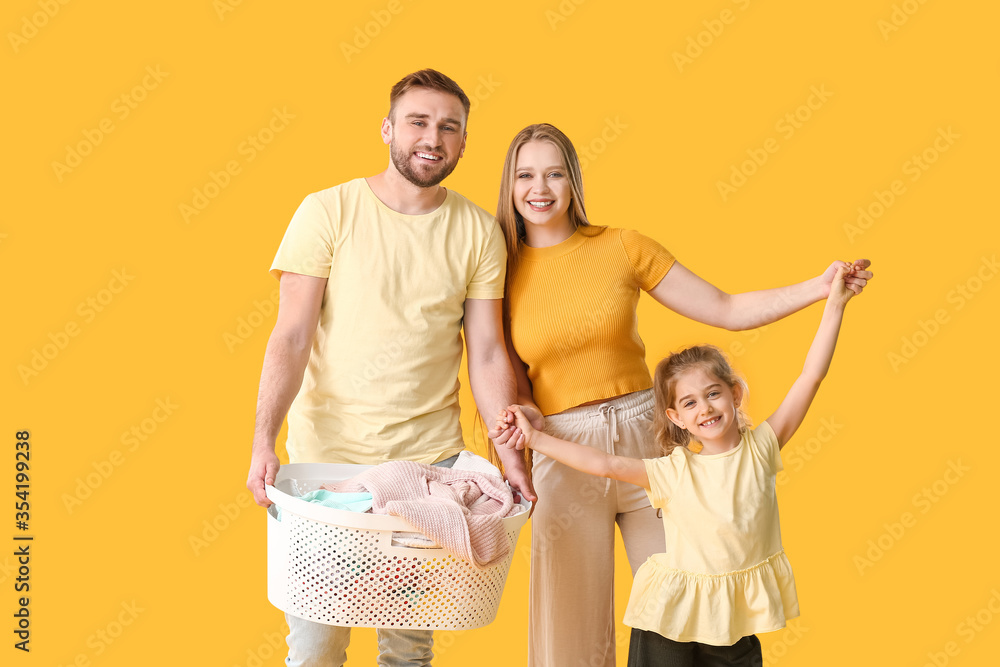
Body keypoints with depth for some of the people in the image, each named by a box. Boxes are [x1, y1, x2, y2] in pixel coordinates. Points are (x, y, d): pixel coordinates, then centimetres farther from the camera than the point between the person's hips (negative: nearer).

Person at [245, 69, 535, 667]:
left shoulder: (478, 231, 2)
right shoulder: (328, 212, -5)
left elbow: (488, 355, 3)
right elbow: (291, 339, -8)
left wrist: (510, 453, -7)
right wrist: (263, 442, -18)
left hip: (431, 459, 2)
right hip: (326, 456, -2)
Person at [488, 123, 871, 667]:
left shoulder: (622, 246, -1)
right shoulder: (504, 267, 0)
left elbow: (727, 310, 0)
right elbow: (512, 379, 5)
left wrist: (820, 286, -9)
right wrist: (520, 413, -17)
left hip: (643, 436, 1)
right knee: (574, 622, 10)